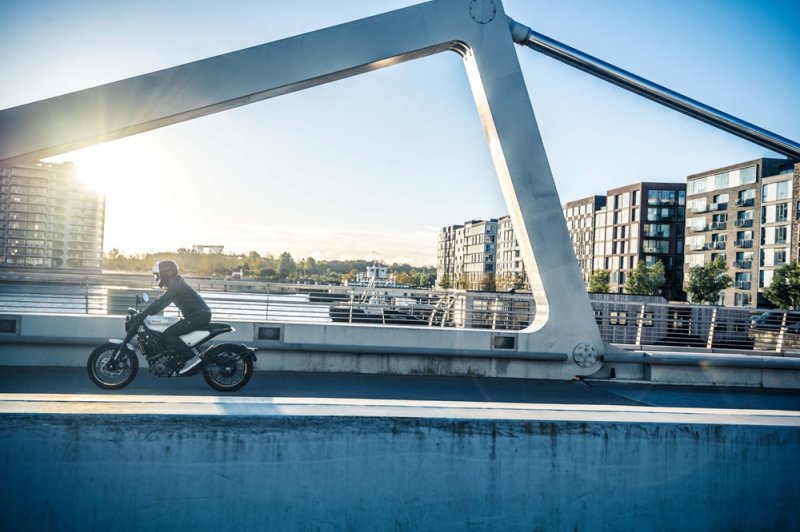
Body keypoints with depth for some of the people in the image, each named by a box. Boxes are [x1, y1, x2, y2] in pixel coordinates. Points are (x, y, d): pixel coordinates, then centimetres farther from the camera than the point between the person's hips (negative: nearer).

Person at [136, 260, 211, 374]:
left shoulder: (176, 284, -13)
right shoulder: (175, 283, 19)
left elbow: (161, 301, -21)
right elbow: (163, 302, 27)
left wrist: (143, 314, -20)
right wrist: (146, 313, 22)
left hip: (199, 315, -11)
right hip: (198, 314, 11)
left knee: (168, 334, -16)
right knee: (172, 332, 19)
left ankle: (192, 357, -18)